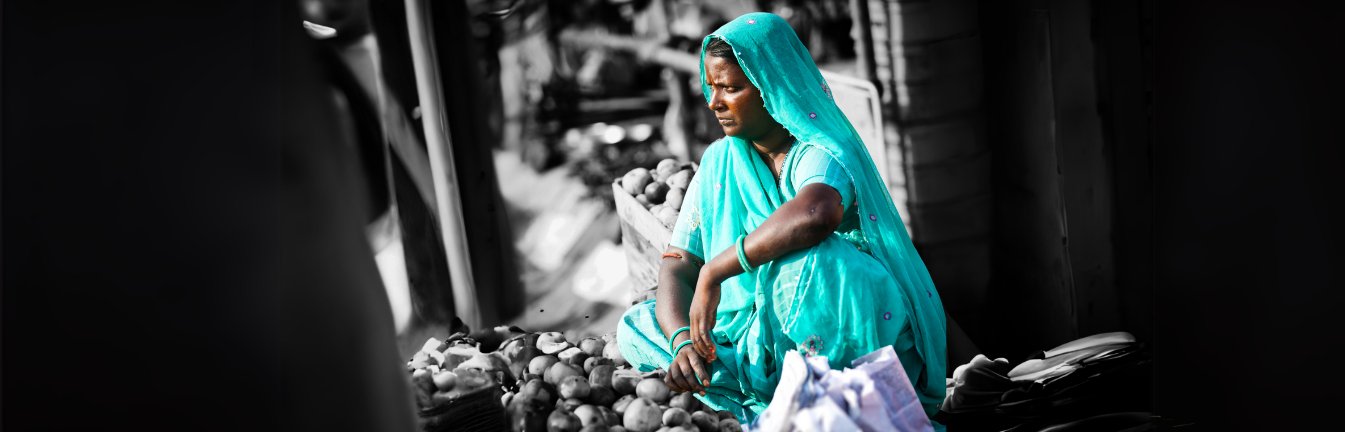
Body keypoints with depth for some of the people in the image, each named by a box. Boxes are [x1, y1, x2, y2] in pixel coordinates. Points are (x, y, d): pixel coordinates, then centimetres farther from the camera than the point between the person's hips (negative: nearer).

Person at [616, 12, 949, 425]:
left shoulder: (822, 152, -18)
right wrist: (682, 339, -23)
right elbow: (677, 265, -1)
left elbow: (817, 214, -44)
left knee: (803, 258, -36)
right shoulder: (719, 163, 3)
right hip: (764, 328, 8)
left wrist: (714, 271, -34)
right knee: (635, 328, -2)